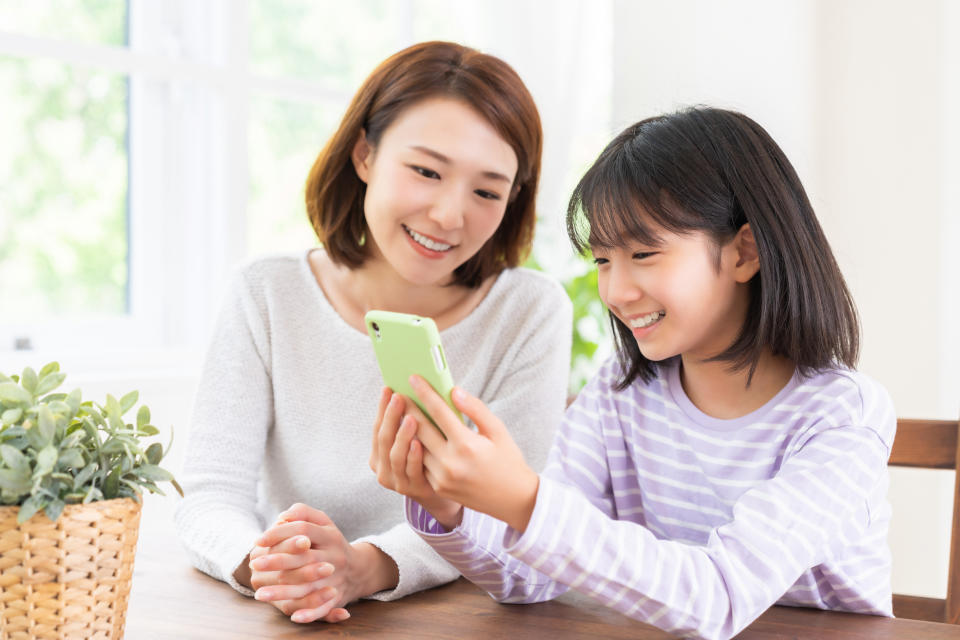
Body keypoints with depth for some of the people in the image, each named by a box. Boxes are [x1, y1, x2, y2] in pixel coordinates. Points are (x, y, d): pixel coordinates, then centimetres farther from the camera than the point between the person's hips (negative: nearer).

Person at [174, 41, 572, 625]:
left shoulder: (532, 312, -4)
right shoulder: (267, 297, 0)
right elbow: (212, 497, -6)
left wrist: (364, 568, -29)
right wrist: (258, 564, -28)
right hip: (287, 624, 2)